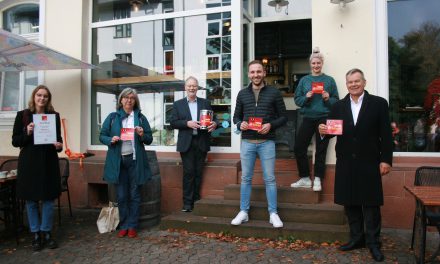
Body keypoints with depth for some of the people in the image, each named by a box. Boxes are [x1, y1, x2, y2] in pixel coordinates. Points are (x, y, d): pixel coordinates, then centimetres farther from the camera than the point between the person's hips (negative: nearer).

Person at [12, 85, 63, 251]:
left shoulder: (54, 115, 5)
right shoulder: (22, 115, 0)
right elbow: (15, 141, 0)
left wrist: (59, 145, -12)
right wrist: (27, 133, -18)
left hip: (49, 161, 1)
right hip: (29, 162, -1)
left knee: (48, 199, 5)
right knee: (31, 201, 7)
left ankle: (46, 233, 20)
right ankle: (35, 235, 20)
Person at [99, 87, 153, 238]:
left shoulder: (141, 118, 7)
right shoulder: (112, 117, 7)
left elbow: (149, 140, 7)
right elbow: (102, 136, 7)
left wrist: (142, 135, -13)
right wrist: (111, 139, -12)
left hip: (135, 160, 0)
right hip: (117, 161, 1)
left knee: (134, 195, 5)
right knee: (121, 196, 7)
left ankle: (132, 226, 15)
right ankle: (123, 226, 18)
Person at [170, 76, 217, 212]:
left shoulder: (205, 103, 12)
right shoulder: (178, 104, 8)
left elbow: (213, 118, 10)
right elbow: (173, 123, 1)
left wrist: (214, 124, -14)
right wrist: (187, 123, -14)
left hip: (202, 142, 2)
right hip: (186, 143, -1)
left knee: (199, 172, 5)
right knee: (188, 172, -2)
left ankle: (196, 199, 15)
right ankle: (187, 202, 5)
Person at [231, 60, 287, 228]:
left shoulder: (274, 93, 1)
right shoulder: (242, 94, 8)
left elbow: (283, 117, 2)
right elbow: (236, 116, 14)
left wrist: (271, 125, -16)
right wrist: (240, 124, -9)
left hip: (267, 142, -2)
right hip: (247, 142, 2)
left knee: (269, 179, 4)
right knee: (246, 178, 8)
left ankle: (273, 213, 15)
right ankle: (243, 212, 19)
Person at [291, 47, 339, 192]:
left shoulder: (329, 80, 5)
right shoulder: (304, 80, 8)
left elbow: (336, 101, 6)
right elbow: (297, 99, 6)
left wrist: (328, 99, -14)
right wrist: (306, 97, -13)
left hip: (324, 119, -2)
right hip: (308, 118, 2)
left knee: (321, 150, 4)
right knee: (299, 147, 1)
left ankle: (317, 180, 17)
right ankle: (305, 179, 15)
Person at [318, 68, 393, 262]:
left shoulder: (378, 103, 1)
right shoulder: (338, 106, 10)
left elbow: (386, 134, -2)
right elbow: (332, 131, 9)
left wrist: (386, 160, -6)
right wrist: (324, 131, -14)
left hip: (369, 163, -3)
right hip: (346, 163, 3)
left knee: (371, 204, 4)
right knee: (350, 203, 10)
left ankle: (373, 242, 16)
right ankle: (357, 238, 24)